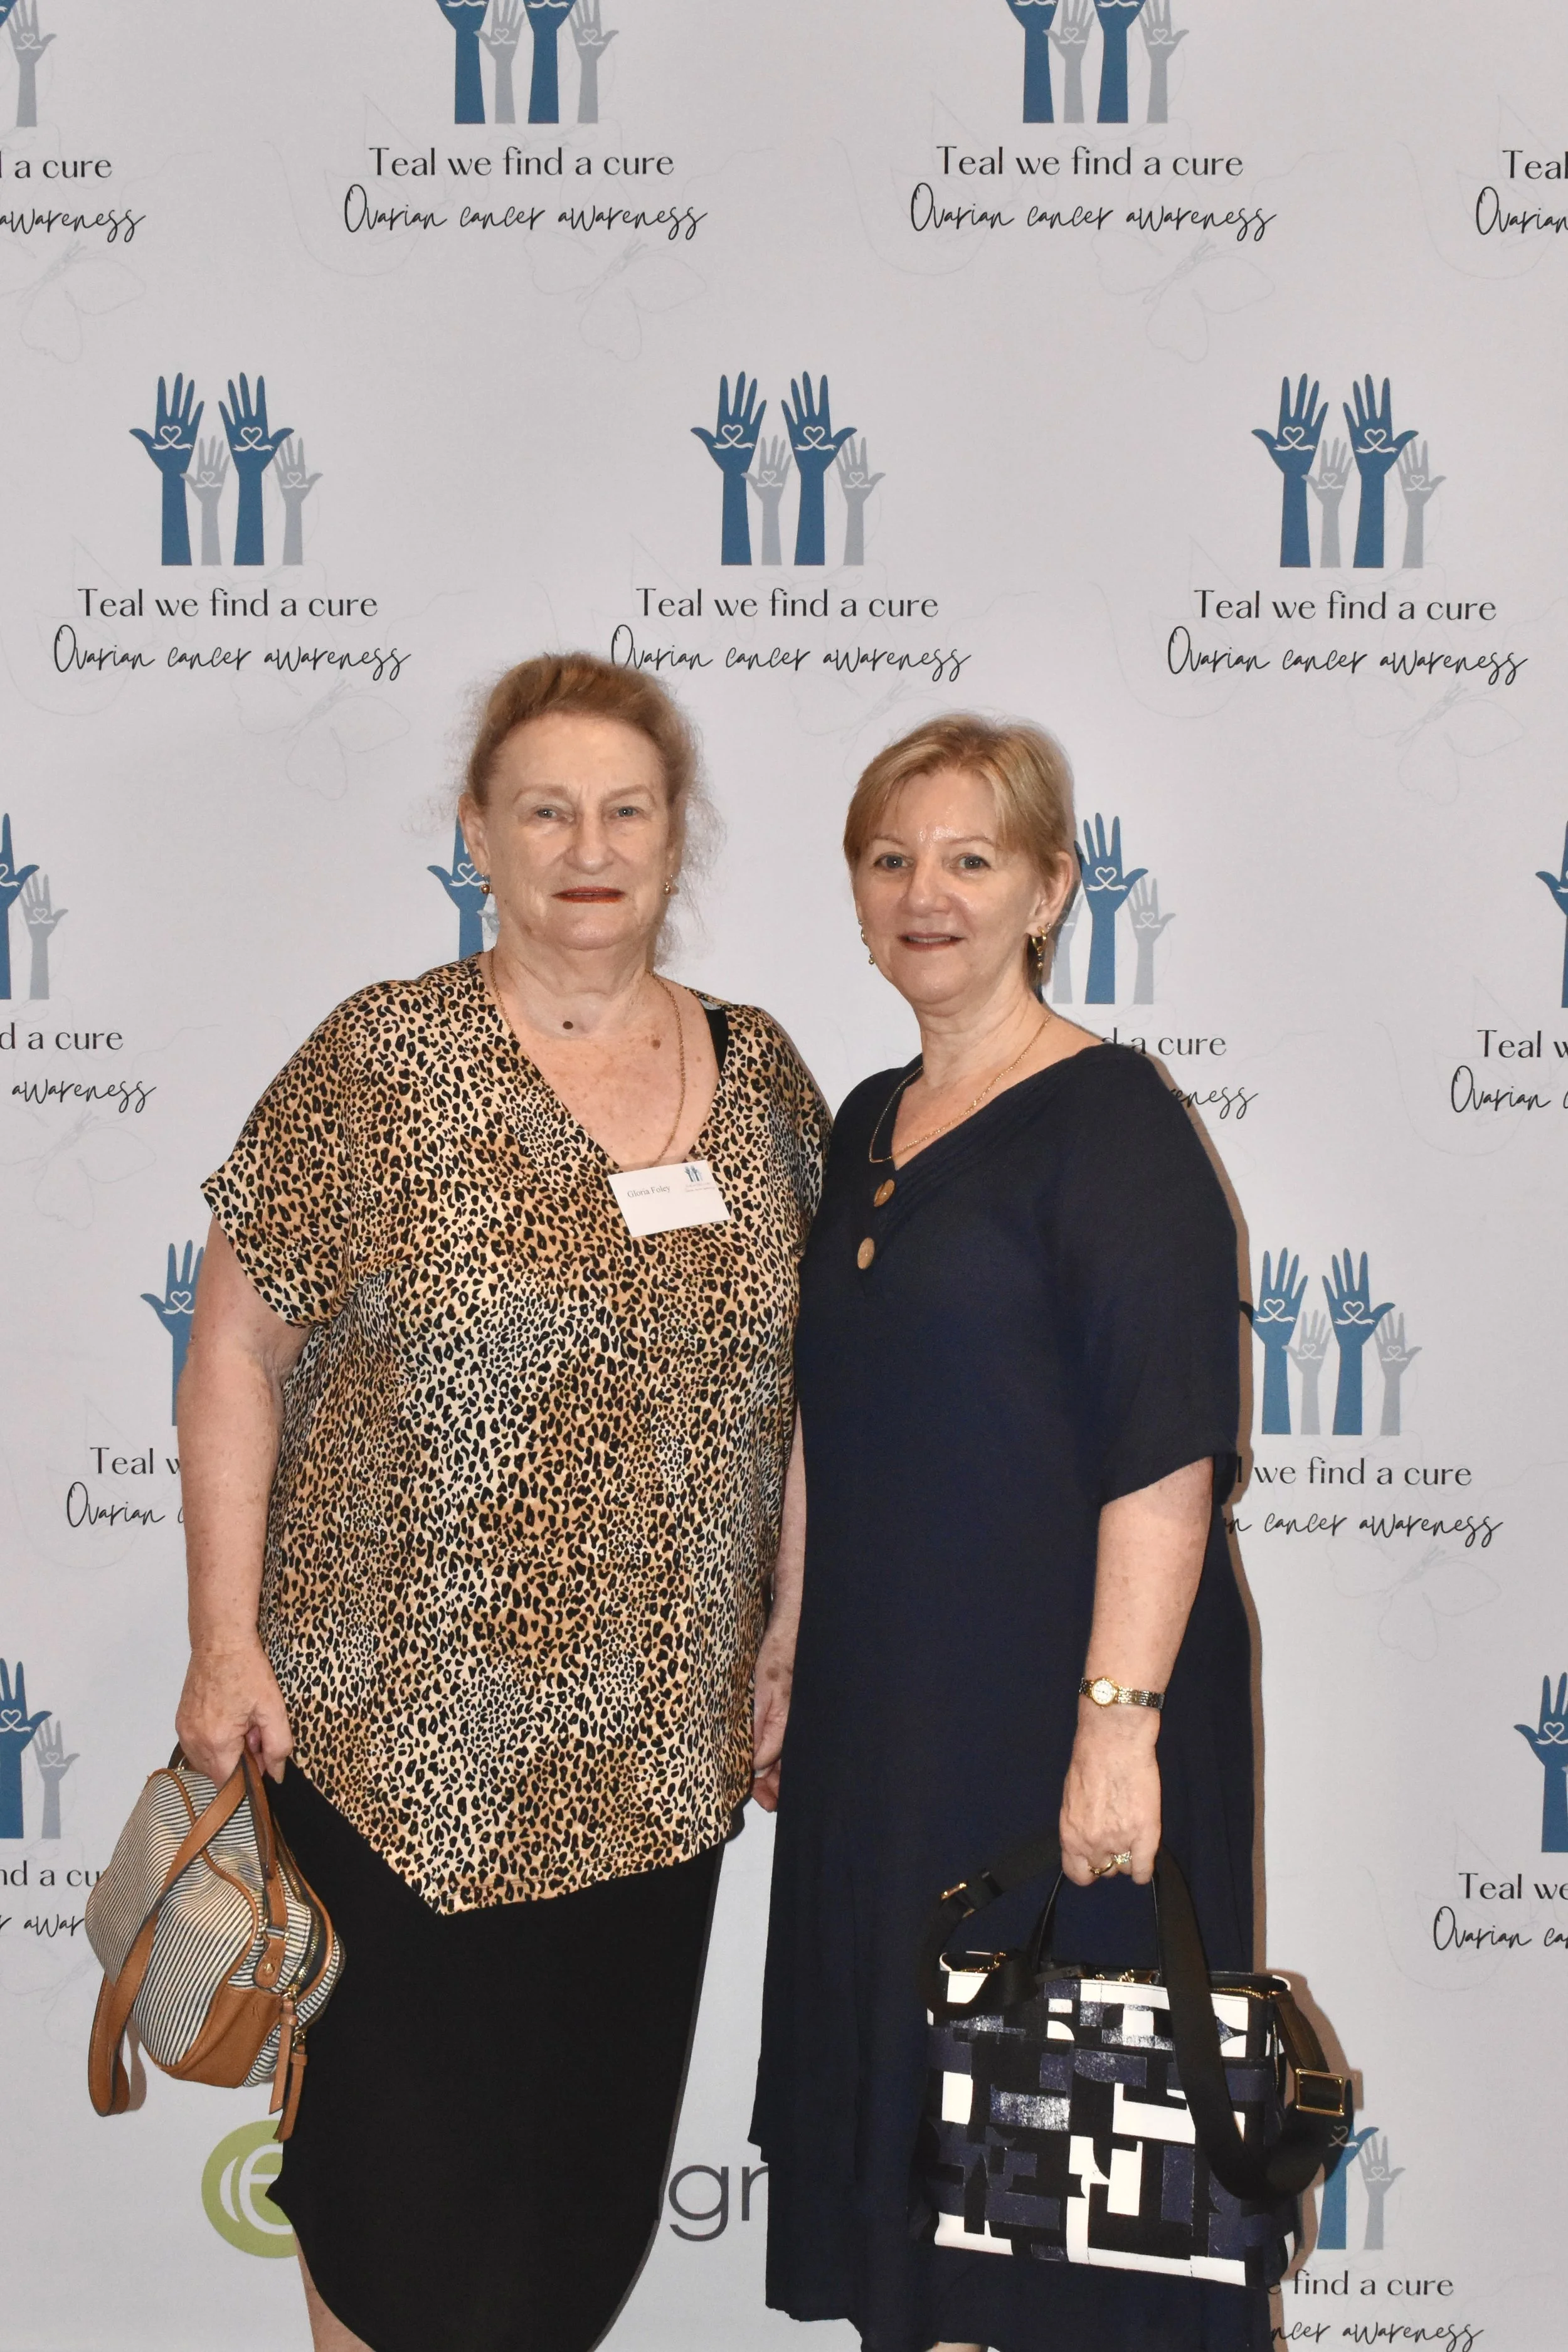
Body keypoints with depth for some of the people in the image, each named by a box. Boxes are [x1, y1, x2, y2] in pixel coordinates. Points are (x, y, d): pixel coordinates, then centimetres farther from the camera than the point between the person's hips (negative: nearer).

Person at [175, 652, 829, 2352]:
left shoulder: (760, 1073, 4)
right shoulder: (383, 1062, -8)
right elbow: (235, 1352, -6)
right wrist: (225, 1641, -9)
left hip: (659, 1745, 4)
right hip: (405, 1731, -3)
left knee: (603, 2163, 16)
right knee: (411, 2166, 9)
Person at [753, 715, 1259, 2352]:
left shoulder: (1108, 1122, -12)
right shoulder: (868, 1126, 11)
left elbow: (1168, 1455, -19)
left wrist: (1121, 1721, -23)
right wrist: (786, 1663, 16)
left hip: (1059, 1708, -7)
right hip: (884, 1704, 7)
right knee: (896, 2077, 16)